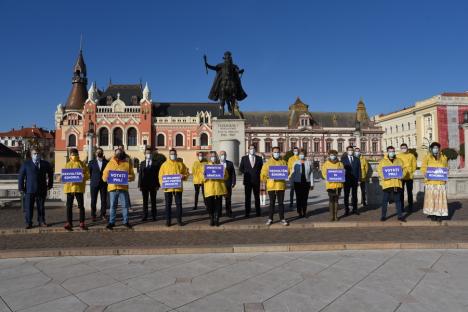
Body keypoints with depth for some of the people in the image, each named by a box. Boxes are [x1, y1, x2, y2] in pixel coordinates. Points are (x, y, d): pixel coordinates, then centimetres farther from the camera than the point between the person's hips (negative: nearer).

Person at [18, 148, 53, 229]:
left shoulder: (45, 164, 8)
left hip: (42, 190, 2)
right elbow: (21, 176, 2)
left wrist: (50, 185, 14)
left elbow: (50, 174, 20)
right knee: (28, 207, 0)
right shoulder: (26, 164, 3)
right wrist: (21, 188, -4)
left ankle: (41, 221, 18)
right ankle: (28, 223, 10)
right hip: (29, 190, -2)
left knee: (41, 207, 8)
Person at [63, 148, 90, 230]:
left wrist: (81, 178, -17)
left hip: (79, 187, -1)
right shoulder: (67, 164, 11)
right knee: (69, 206, 4)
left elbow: (87, 175, 1)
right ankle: (69, 223, 12)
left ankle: (82, 223, 8)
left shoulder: (82, 164, 6)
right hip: (69, 187, 2)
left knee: (81, 205, 1)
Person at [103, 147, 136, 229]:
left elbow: (132, 175, 4)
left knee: (125, 205, 4)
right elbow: (104, 176, 9)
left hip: (123, 188, -1)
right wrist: (107, 177, -14)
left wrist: (129, 177, -18)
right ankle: (111, 222, 17)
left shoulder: (127, 163, 5)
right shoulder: (110, 163, 9)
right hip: (112, 188, 1)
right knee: (113, 206, 7)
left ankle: (126, 221, 15)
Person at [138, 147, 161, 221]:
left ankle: (153, 216, 12)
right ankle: (145, 216, 12)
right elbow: (140, 175, 7)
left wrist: (157, 185, -8)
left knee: (153, 201, 5)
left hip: (153, 185, -2)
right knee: (145, 201, 6)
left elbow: (158, 174, -2)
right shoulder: (142, 163, 10)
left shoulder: (156, 163, 1)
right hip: (144, 185, 2)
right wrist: (140, 185, -1)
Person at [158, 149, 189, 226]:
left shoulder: (180, 164, 6)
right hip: (168, 188, 0)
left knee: (179, 204, 4)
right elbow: (161, 175, 3)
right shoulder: (165, 164, 5)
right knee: (168, 204, 5)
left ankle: (179, 220, 14)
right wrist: (162, 184, -11)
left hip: (178, 187, 0)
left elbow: (186, 173, 10)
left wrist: (184, 176, -13)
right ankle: (168, 220, 14)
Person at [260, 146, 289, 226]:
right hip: (271, 186, 0)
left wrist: (283, 175, -11)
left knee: (281, 203, 6)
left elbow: (287, 172, 9)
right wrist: (268, 177, -14)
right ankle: (270, 218, 15)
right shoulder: (268, 162, 5)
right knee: (272, 203, 7)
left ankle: (282, 218, 14)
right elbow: (263, 175, 4)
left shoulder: (283, 162, 9)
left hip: (281, 185, 1)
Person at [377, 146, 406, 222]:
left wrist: (402, 175, -7)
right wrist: (383, 176, -19)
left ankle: (400, 215, 17)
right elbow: (379, 170, -2)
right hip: (387, 183, -2)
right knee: (385, 200, 3)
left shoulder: (399, 160, 13)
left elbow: (404, 169, 12)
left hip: (397, 184, 2)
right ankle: (383, 216, 11)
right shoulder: (383, 161, 5)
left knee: (398, 200, 9)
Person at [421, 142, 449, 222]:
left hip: (440, 182, 2)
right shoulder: (427, 157, 5)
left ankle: (439, 214, 7)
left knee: (440, 197, 0)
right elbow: (423, 168, 2)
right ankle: (432, 213, 7)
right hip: (430, 181, -2)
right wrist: (426, 174, -15)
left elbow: (446, 168, 16)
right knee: (431, 197, 0)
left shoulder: (443, 157, 11)